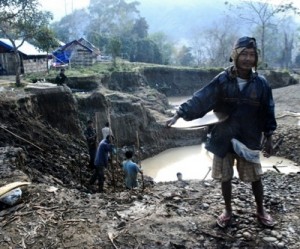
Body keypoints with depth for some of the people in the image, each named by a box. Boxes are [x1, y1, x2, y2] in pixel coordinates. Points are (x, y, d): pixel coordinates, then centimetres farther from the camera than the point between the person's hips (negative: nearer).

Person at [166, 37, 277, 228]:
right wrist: (179, 114, -22)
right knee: (225, 177, 12)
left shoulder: (261, 83, -5)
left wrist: (268, 138, 5)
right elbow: (200, 99, -14)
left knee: (255, 177, 11)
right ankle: (228, 211, 33)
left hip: (249, 140, 0)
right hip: (223, 139, 0)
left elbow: (268, 112, 3)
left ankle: (261, 211, 36)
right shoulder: (222, 80, -9)